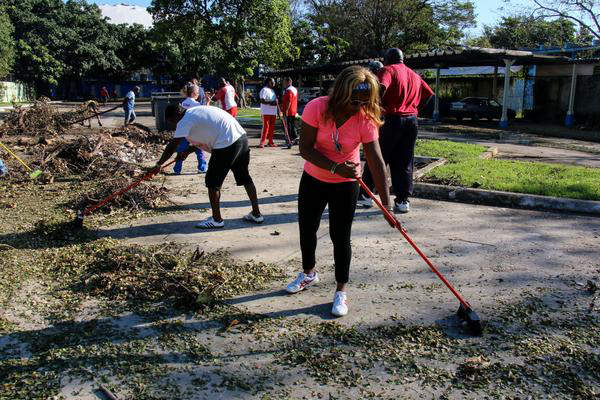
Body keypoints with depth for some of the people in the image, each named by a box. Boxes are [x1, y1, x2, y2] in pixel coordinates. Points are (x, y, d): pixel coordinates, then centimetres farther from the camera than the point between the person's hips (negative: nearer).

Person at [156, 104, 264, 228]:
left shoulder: (185, 120, -5)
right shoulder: (195, 112, 22)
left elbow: (172, 146, -6)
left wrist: (159, 164, 3)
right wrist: (187, 151, 28)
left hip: (227, 144, -9)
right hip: (242, 137, 9)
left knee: (213, 181, 3)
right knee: (244, 177, 18)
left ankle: (216, 219, 11)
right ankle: (256, 214, 26)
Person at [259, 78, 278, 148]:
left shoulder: (272, 90, 21)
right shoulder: (264, 90, -7)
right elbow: (262, 100, -17)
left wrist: (276, 102, 12)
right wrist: (269, 103, -28)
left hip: (273, 112, 8)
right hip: (266, 112, -8)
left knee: (272, 127, 9)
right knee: (266, 126, -11)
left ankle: (270, 142, 15)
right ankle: (262, 142, -8)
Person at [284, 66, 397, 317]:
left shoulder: (365, 119, -21)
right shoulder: (317, 108, -22)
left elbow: (376, 162, -26)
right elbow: (305, 148, -22)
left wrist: (386, 204, -31)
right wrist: (335, 168, -35)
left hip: (346, 185, -2)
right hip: (313, 179, 2)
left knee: (340, 236, -3)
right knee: (306, 230, 14)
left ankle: (341, 291, 15)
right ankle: (309, 274, 40)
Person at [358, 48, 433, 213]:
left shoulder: (388, 70, -3)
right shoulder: (415, 75, 18)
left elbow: (381, 88, -21)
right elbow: (428, 94, 19)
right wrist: (415, 109, 18)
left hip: (391, 119, -6)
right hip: (411, 120, 6)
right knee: (404, 162, 9)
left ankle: (365, 195, 9)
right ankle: (403, 200, 7)